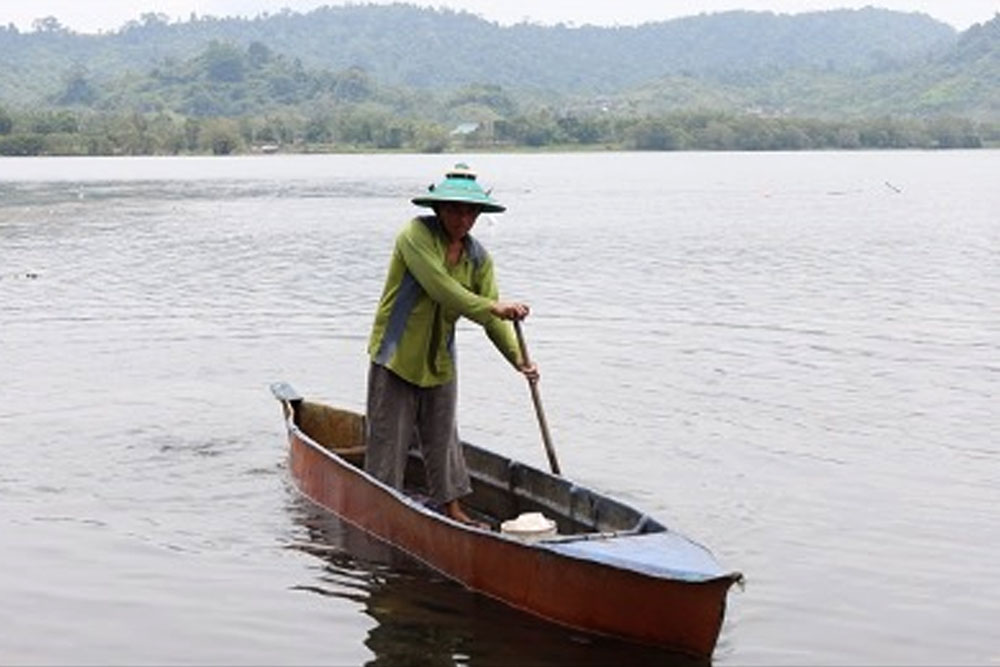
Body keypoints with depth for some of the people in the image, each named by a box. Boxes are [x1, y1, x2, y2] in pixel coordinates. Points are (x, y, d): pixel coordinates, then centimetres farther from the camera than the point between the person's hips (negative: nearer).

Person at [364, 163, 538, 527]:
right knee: (389, 437, 0)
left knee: (442, 437, 14)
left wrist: (517, 358, -14)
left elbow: (490, 316, 0)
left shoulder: (478, 257, 3)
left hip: (440, 361, 6)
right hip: (396, 356, -6)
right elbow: (441, 288, -26)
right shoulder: (416, 234, -16)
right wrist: (493, 307, -28)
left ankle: (451, 508, 23)